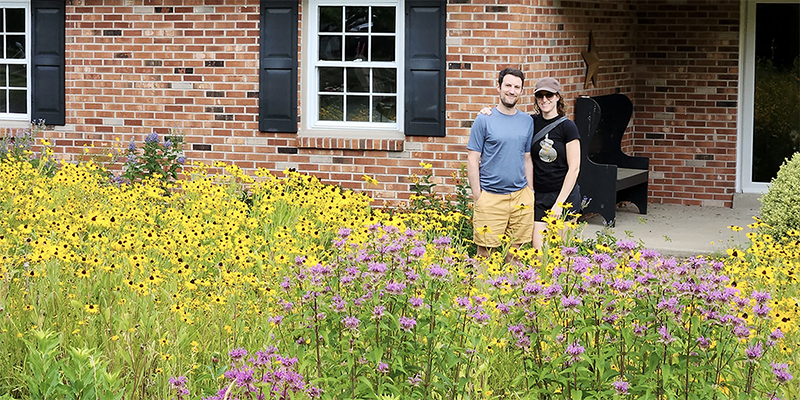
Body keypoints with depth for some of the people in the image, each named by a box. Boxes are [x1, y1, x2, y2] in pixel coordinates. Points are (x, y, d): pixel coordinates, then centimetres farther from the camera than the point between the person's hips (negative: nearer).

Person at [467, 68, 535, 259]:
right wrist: (477, 194, -7)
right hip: (490, 197, -4)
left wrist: (530, 192, 12)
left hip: (520, 196, 4)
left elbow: (527, 159, 16)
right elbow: (472, 159, -2)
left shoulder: (528, 121, 11)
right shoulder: (484, 120, -2)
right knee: (486, 253, -2)